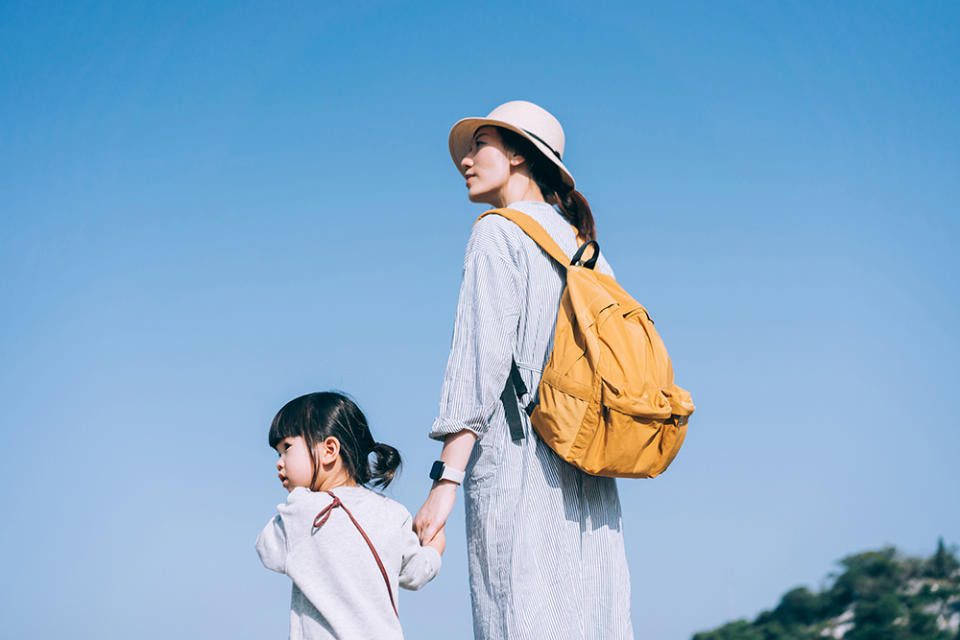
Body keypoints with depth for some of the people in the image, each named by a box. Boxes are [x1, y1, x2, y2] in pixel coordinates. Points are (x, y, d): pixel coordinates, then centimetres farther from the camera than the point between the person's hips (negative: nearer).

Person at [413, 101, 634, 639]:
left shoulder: (500, 234, 0)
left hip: (517, 468, -7)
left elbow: (482, 361, -10)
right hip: (590, 486, 7)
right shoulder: (587, 249, 20)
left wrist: (446, 480, -13)